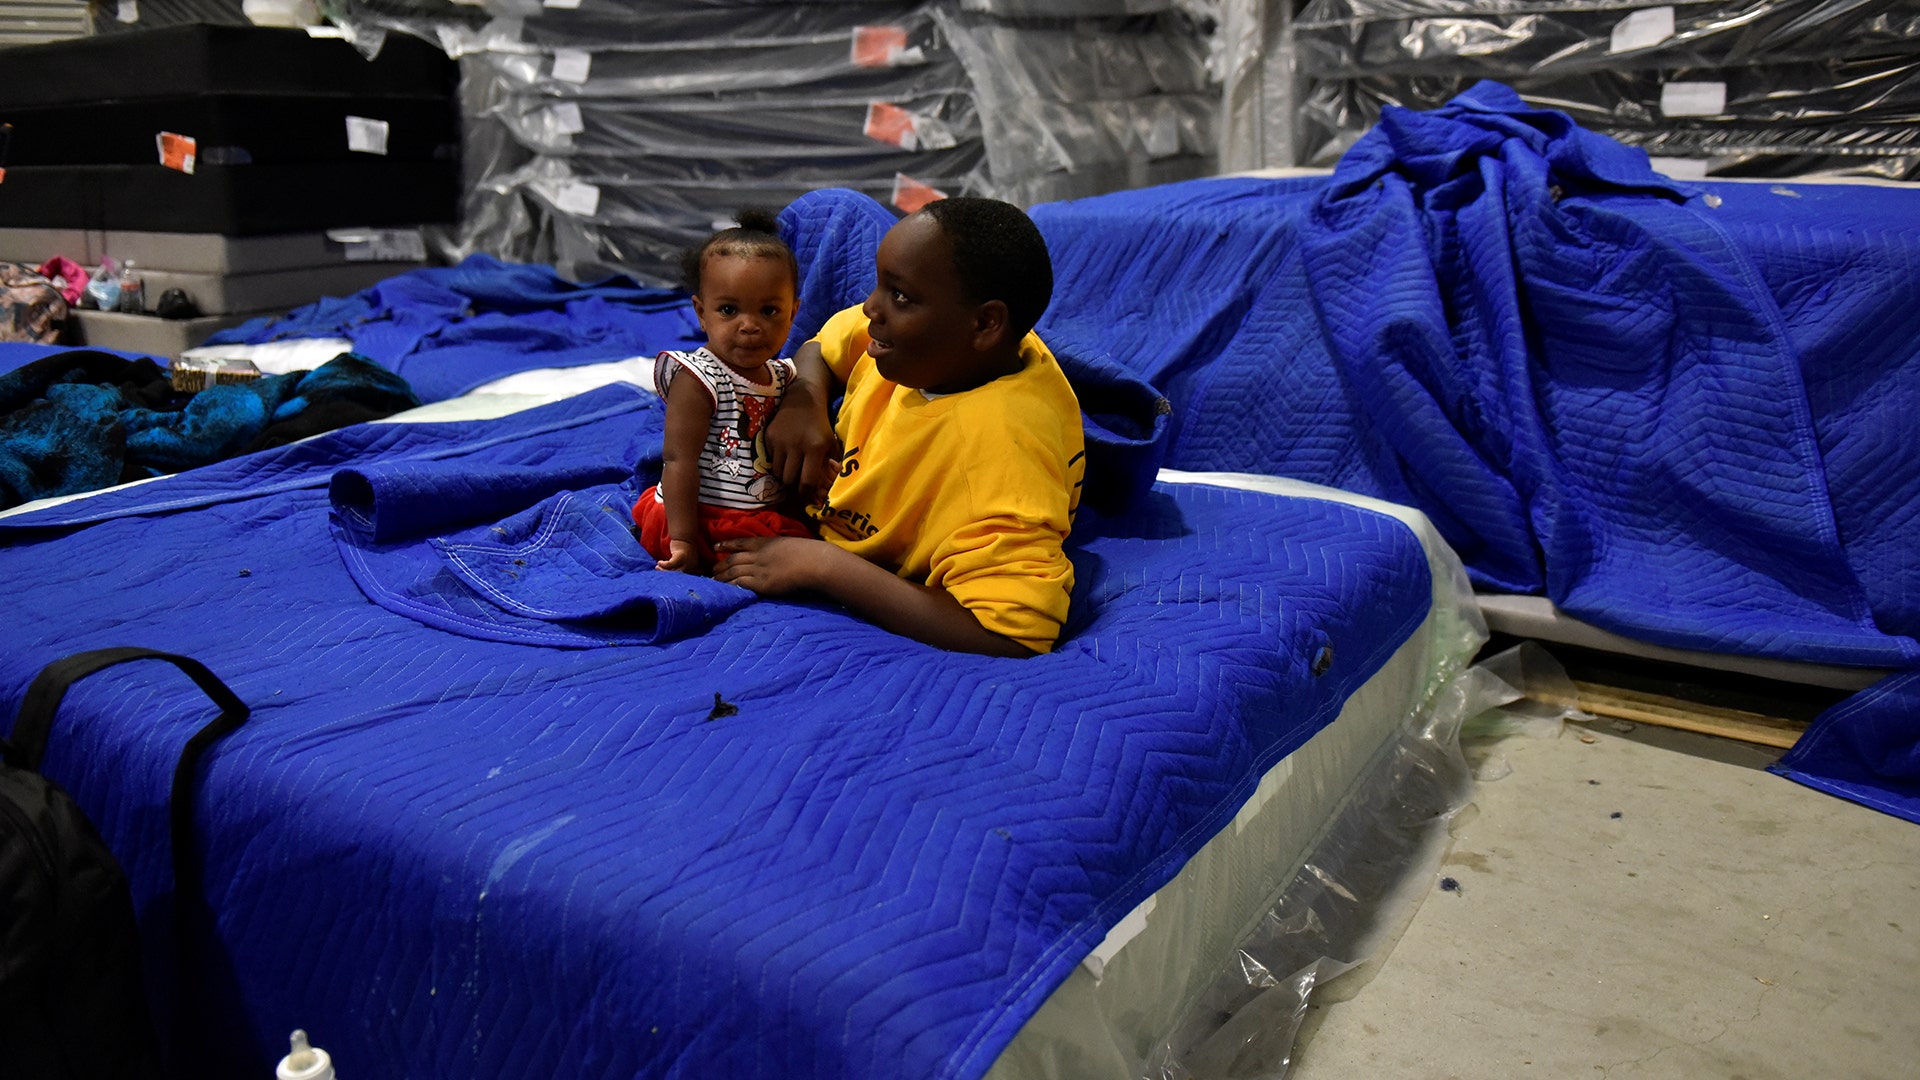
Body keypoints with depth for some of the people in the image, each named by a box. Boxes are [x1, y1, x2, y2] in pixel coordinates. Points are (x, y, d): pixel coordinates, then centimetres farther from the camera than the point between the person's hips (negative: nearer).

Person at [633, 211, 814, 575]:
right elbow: (678, 460, -20)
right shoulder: (697, 379, -16)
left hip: (765, 512, 10)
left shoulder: (782, 374, 9)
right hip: (703, 518, -10)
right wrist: (684, 541, -23)